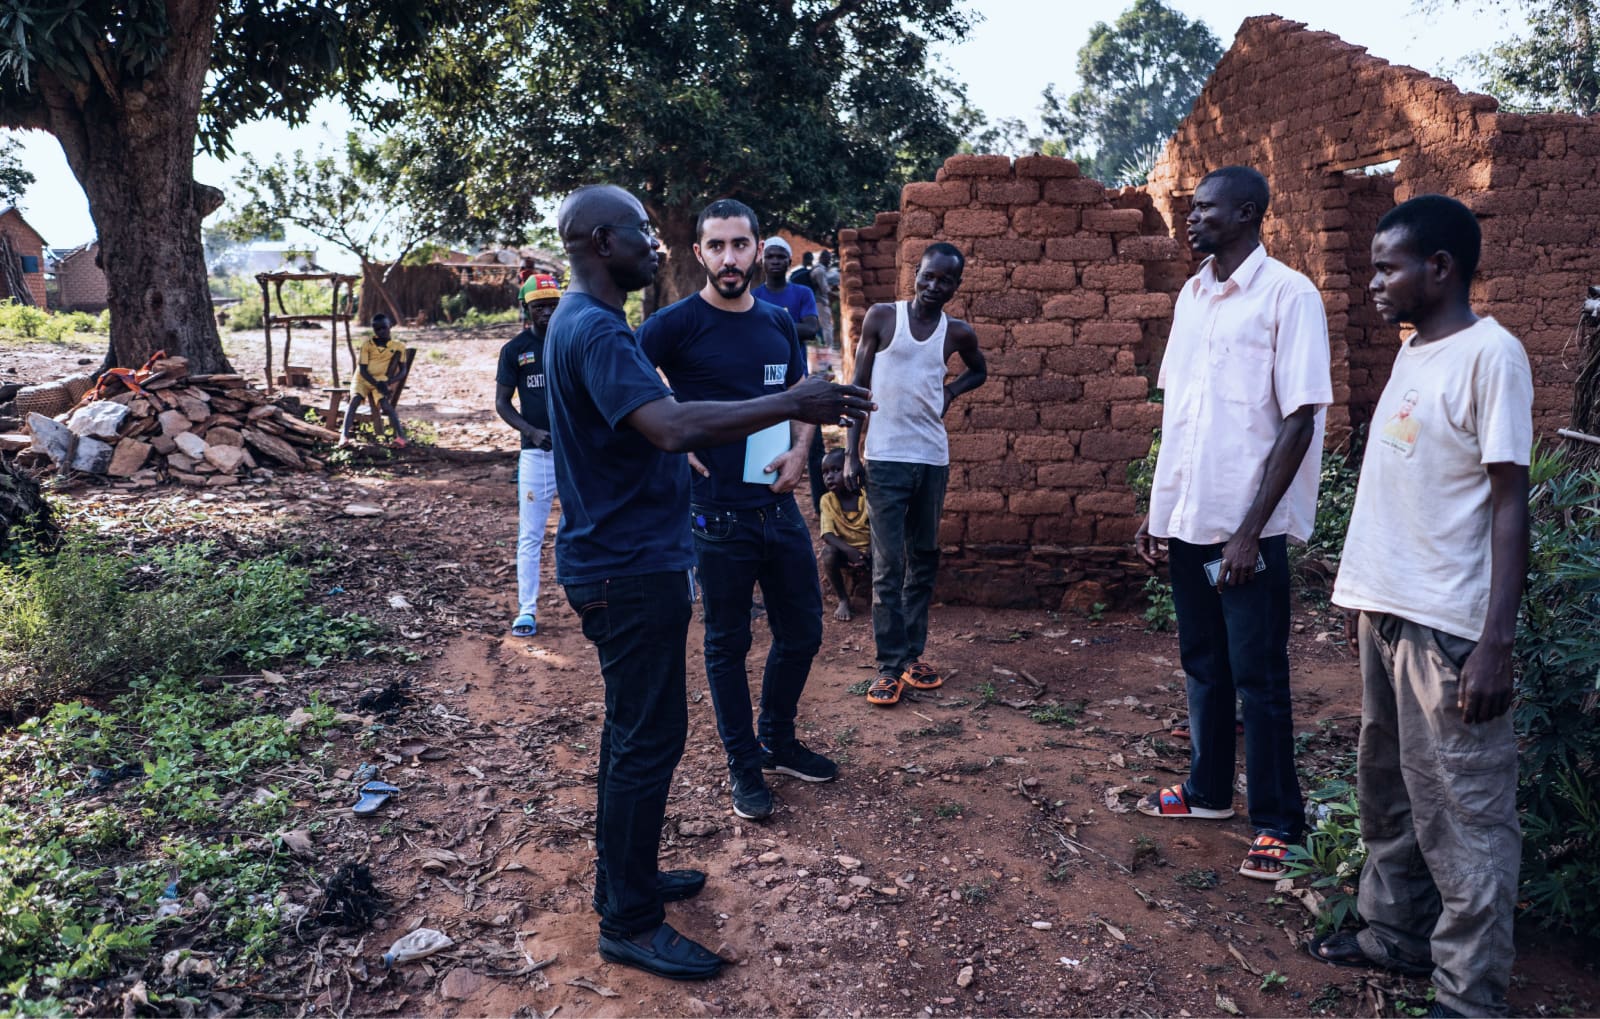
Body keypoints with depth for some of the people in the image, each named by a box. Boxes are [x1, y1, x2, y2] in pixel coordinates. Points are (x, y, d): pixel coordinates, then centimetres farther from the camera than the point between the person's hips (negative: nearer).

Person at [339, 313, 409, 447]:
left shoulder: (398, 346, 3)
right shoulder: (367, 344, 1)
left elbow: (403, 371, 0)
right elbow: (362, 370, -5)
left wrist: (389, 382, -19)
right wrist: (376, 384, -22)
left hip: (383, 380, -1)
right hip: (363, 379, 1)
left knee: (385, 403, -32)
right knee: (355, 398, -30)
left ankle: (400, 435, -34)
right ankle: (344, 435, -39)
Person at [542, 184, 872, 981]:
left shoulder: (586, 321, 14)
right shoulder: (595, 331, -21)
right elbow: (670, 425, -35)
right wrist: (790, 404, -31)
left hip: (623, 560, 11)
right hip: (628, 567, -11)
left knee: (635, 729, 19)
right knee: (649, 737, -2)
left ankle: (627, 878, 34)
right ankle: (629, 924, 11)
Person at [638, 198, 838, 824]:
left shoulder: (779, 323, 9)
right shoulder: (676, 323, -9)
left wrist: (799, 451, 0)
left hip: (780, 506, 6)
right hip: (719, 514, -5)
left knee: (802, 632, 15)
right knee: (728, 644, 9)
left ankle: (778, 742, 37)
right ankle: (744, 766, 26)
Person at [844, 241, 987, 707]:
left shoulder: (958, 333, 5)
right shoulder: (882, 317, -2)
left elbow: (979, 370, 26)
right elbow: (859, 385, -1)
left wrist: (951, 390, 4)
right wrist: (850, 452, -7)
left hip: (933, 458, 4)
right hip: (885, 458, -4)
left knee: (924, 560, 10)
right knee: (888, 565, -4)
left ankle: (913, 653, 21)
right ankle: (891, 665, 2)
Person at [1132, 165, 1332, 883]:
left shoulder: (1287, 296, -10)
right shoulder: (1192, 295, 11)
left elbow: (1299, 421, -14)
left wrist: (1250, 531, -18)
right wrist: (1157, 510, 11)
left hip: (1248, 527, -7)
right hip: (1188, 521, 7)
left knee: (1258, 679, 2)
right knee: (1203, 666, 17)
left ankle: (1277, 824, 16)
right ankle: (1208, 790, 33)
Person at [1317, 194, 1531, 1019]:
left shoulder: (1490, 355, -12)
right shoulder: (1412, 352, 13)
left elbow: (1509, 501, -15)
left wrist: (1496, 642, -19)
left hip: (1448, 627, -9)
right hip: (1387, 610, 9)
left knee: (1462, 812, 0)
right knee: (1388, 789, 19)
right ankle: (1397, 933, 34)